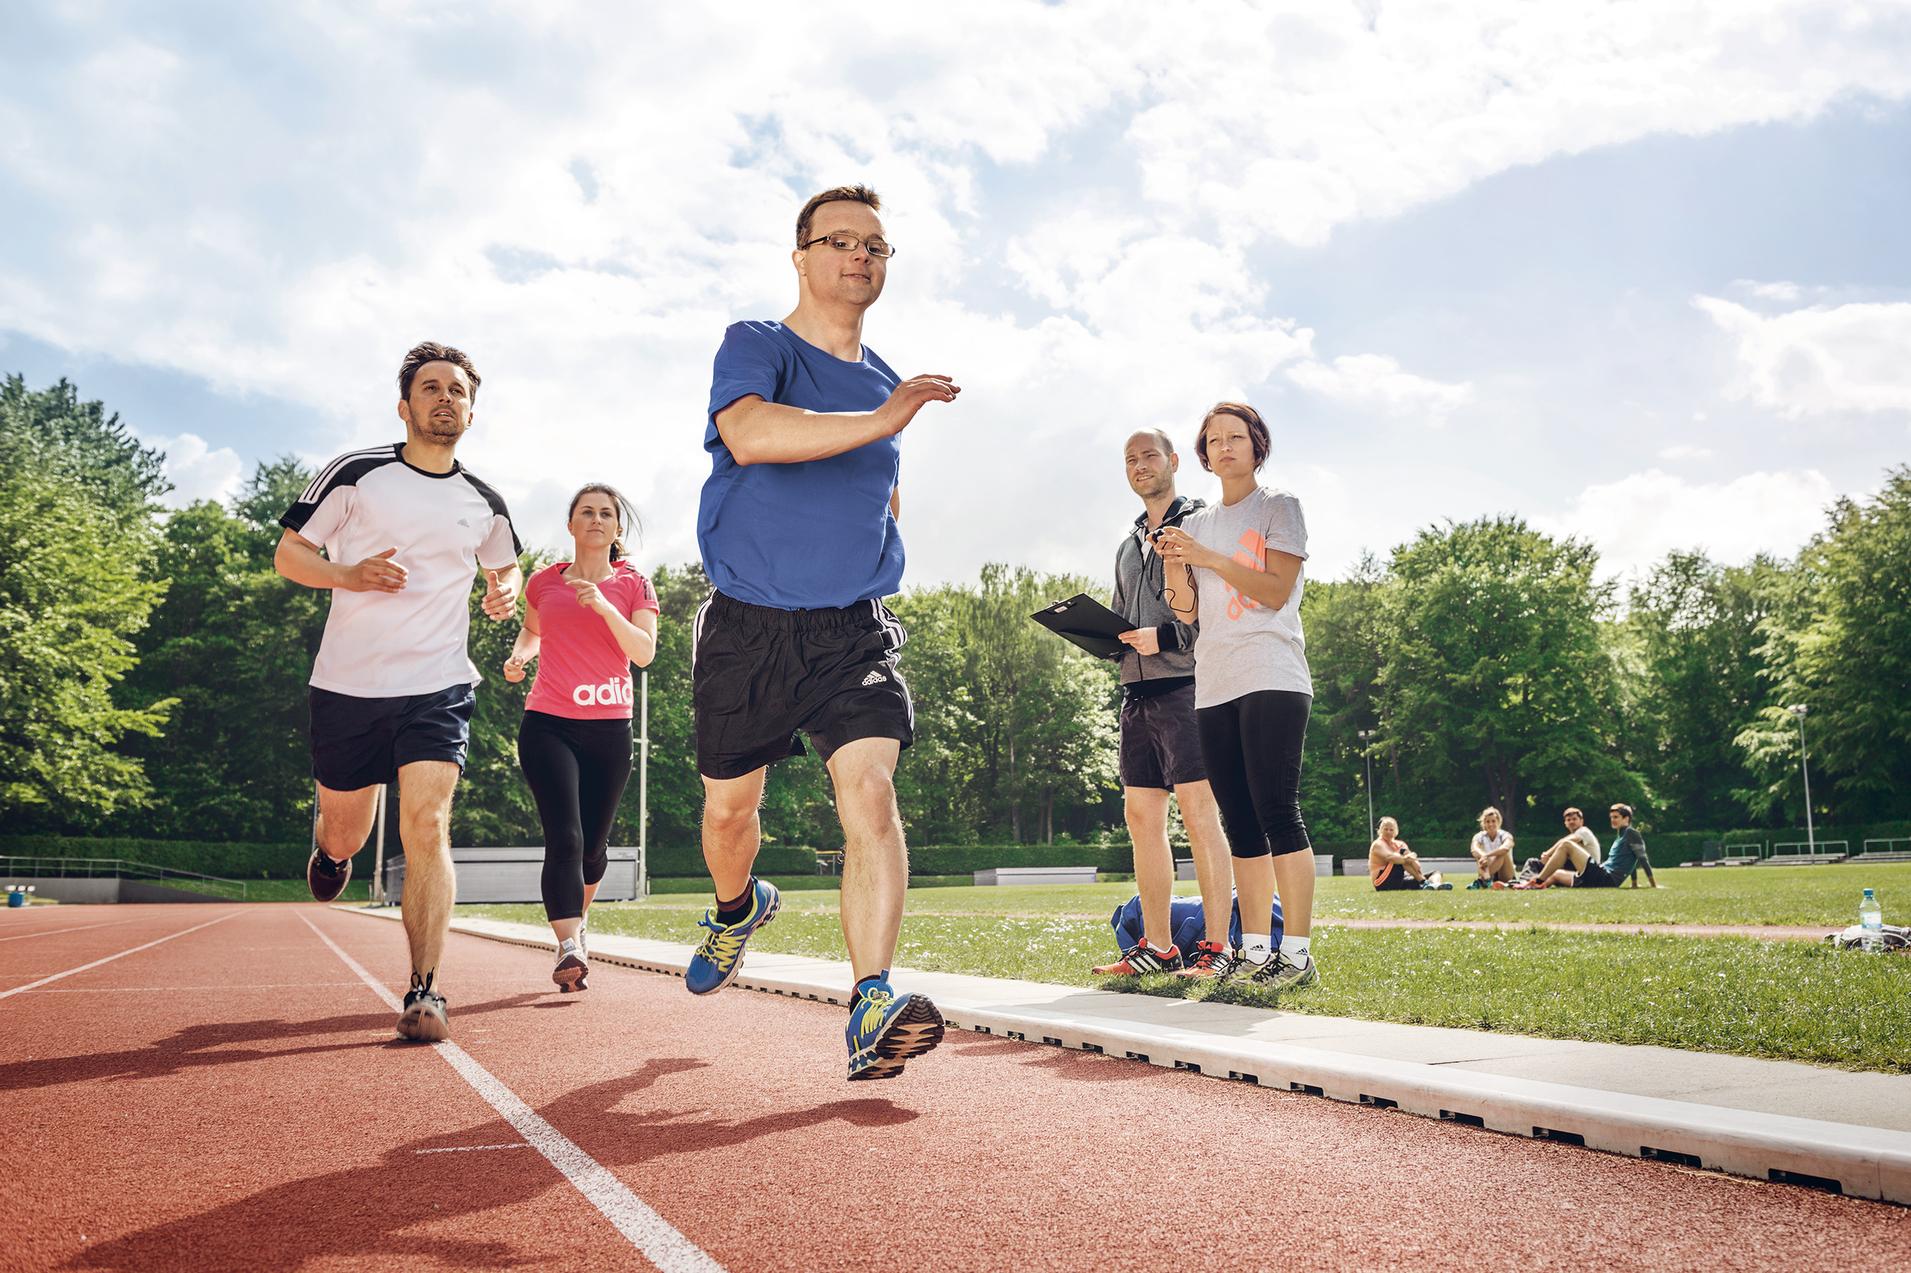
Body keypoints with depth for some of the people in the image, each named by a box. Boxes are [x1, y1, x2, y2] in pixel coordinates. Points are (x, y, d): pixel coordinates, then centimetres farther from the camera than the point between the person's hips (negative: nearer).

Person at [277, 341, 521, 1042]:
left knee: (427, 824, -16)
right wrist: (349, 574, -17)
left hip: (439, 688, 0)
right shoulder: (355, 473, -1)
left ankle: (423, 992, -14)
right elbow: (288, 553, 3)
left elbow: (503, 564, 27)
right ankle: (330, 845, 53)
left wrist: (506, 590, 3)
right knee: (345, 832, 13)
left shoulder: (484, 503, 8)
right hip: (348, 687, 0)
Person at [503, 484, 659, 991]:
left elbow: (645, 652, -8)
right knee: (564, 839, -17)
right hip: (548, 724, -1)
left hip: (610, 730, 1)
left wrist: (603, 606, -19)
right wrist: (519, 655, 8)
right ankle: (568, 946, -22)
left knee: (593, 846, 10)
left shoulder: (634, 585, 6)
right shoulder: (543, 582, 10)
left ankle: (576, 922, 36)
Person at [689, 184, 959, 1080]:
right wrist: (879, 420, -32)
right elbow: (749, 434, -28)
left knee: (871, 792, -18)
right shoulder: (754, 348, -3)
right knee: (730, 807, 12)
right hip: (748, 632, -2)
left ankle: (871, 1014, -21)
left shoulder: (884, 383, 14)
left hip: (854, 633, 2)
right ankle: (738, 910, 47)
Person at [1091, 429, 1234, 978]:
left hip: (1184, 685, -8)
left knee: (1199, 813, -9)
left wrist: (1165, 636, -17)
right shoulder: (1128, 544, 23)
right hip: (1136, 691, 8)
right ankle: (1156, 947, 12)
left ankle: (1216, 946, -6)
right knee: (1141, 816, 6)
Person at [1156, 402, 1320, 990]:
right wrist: (1174, 566, -3)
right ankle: (1255, 949, 10)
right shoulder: (1197, 525, 19)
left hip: (1272, 678, -5)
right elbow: (1187, 612, 15)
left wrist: (1208, 558, -12)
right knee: (1239, 823, 5)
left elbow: (1276, 590, -7)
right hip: (1214, 686, 6)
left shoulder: (1279, 507, 5)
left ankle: (1296, 951, -12)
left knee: (1276, 812, -13)